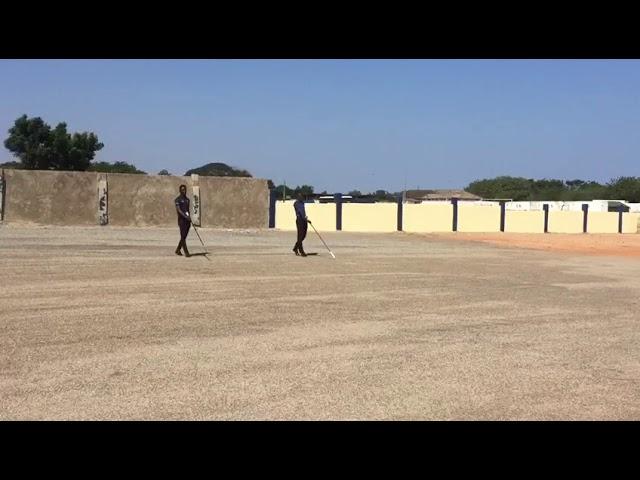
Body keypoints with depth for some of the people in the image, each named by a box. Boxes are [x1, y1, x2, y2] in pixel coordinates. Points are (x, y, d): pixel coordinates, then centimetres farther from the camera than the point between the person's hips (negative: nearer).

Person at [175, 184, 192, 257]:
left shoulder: (187, 199, 17)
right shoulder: (178, 199, -5)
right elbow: (178, 209, -15)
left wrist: (190, 218, 16)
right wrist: (185, 216, -25)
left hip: (187, 220, 7)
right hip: (182, 220, -7)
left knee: (184, 236, 9)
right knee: (183, 236, -7)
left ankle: (177, 250, 23)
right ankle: (186, 252, -9)